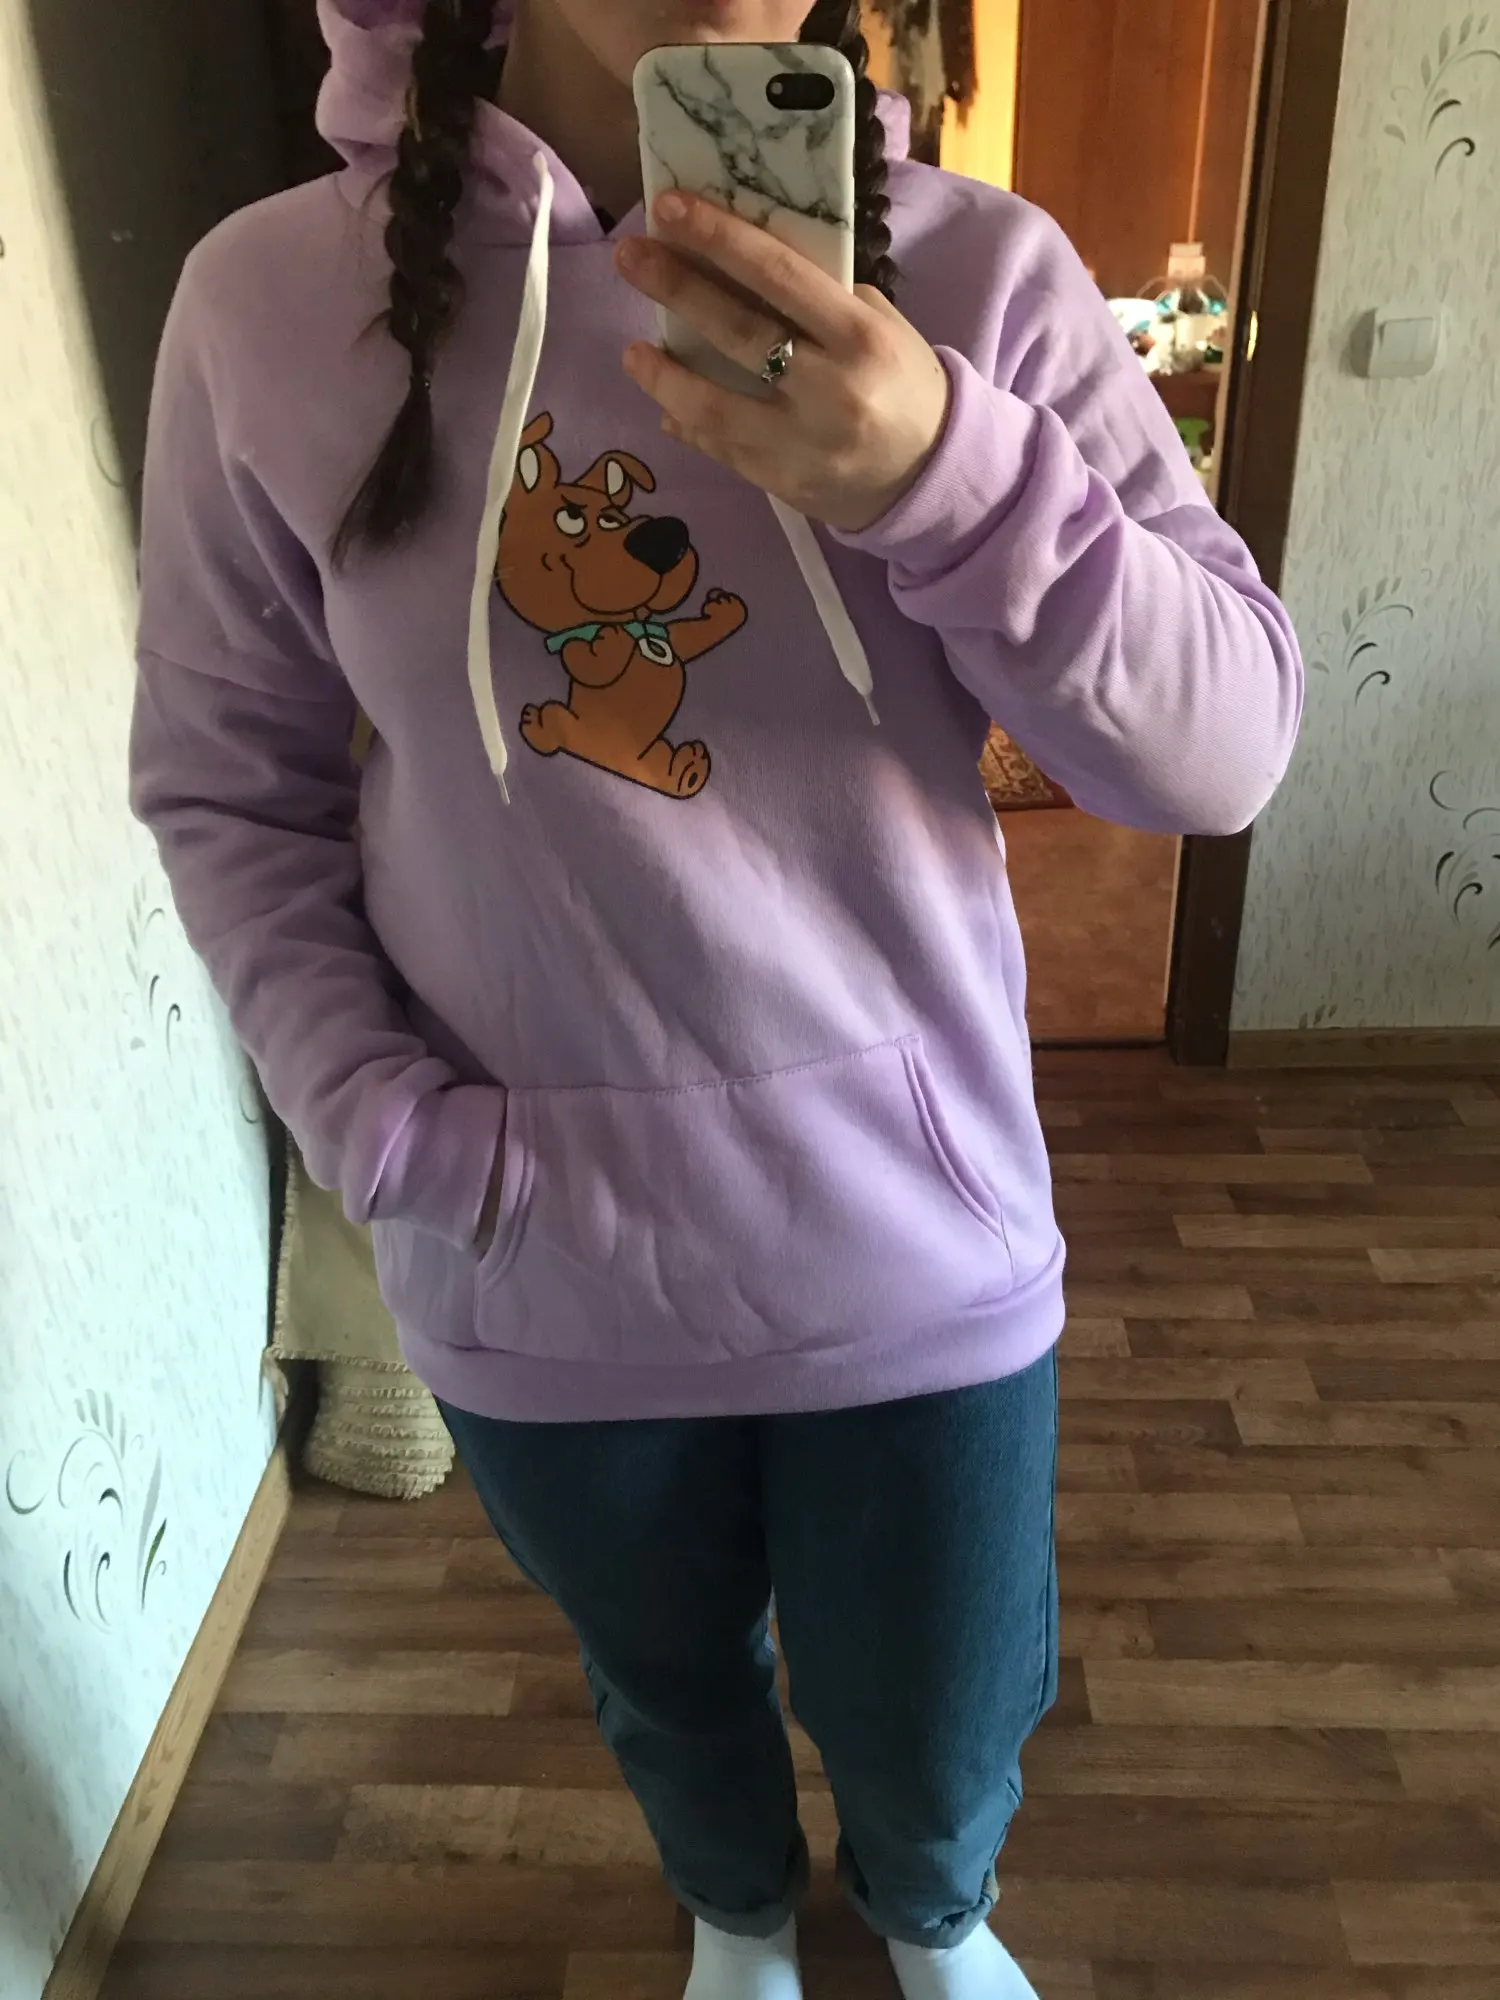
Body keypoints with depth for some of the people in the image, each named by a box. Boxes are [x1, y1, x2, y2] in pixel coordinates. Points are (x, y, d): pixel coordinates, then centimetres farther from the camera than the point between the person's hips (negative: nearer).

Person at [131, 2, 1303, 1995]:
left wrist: (945, 475, -29)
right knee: (670, 1692, 28)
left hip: (917, 1233, 0)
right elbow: (226, 782, 0)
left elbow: (1228, 745, -12)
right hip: (537, 1266, 1)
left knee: (939, 1750, 22)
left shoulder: (979, 271, -8)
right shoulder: (273, 295, -7)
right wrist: (385, 1121, -11)